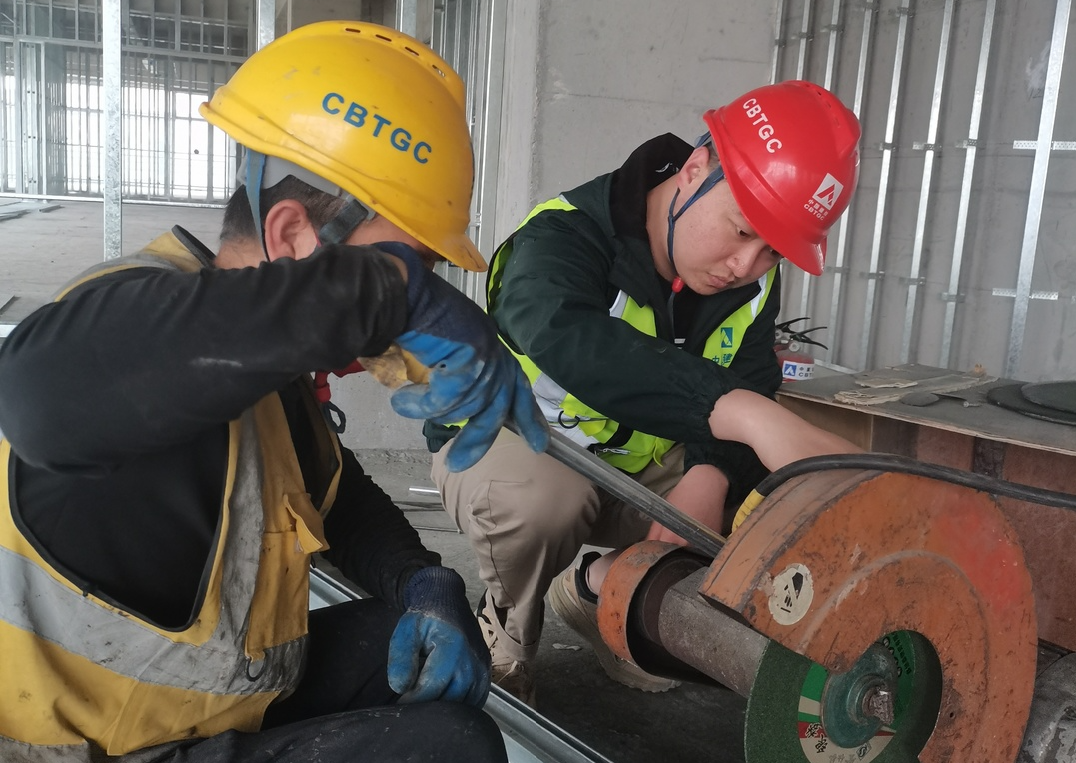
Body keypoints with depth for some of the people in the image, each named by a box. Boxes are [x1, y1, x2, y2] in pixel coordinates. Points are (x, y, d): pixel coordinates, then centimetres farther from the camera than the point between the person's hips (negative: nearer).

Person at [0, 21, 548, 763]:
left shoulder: (266, 374, 2)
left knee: (438, 644, 10)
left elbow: (339, 498, 16)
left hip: (216, 694, 8)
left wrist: (423, 583, -5)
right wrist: (396, 289, -50)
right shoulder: (140, 305, -26)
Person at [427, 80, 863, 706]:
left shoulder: (753, 282, -10)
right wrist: (749, 414, -65)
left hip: (639, 463, 6)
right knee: (545, 495, -38)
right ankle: (507, 635, -4)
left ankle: (593, 589, 13)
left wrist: (710, 476, -38)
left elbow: (751, 386, -15)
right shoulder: (566, 234, -31)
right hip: (506, 442, -5)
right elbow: (567, 339, -53)